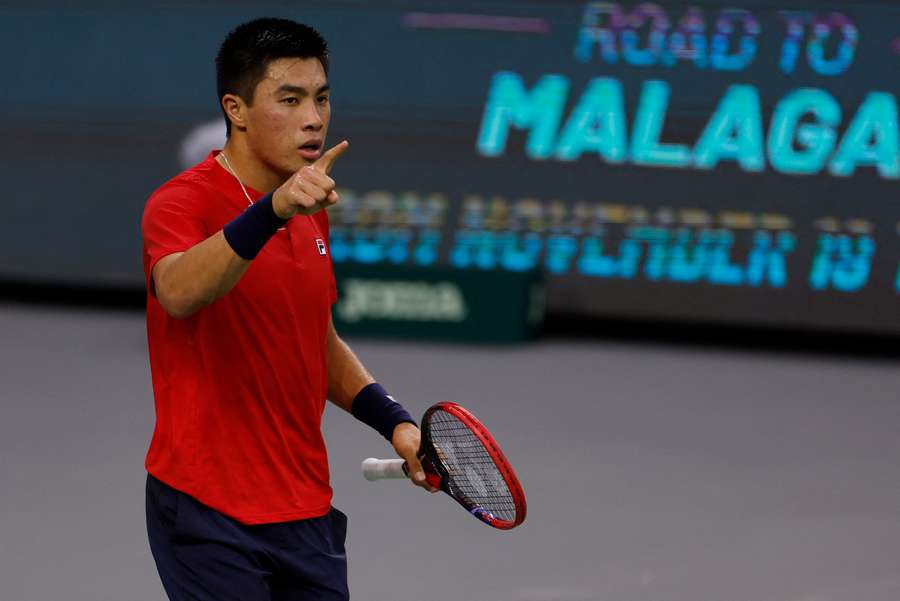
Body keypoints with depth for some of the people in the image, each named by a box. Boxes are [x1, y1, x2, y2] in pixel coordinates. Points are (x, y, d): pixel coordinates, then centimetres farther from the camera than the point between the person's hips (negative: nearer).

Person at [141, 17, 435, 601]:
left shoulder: (312, 212, 12)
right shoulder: (183, 201, -12)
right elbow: (177, 292, -34)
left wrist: (395, 422, 10)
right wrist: (272, 211, -47)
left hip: (307, 507, 7)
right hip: (209, 511, -7)